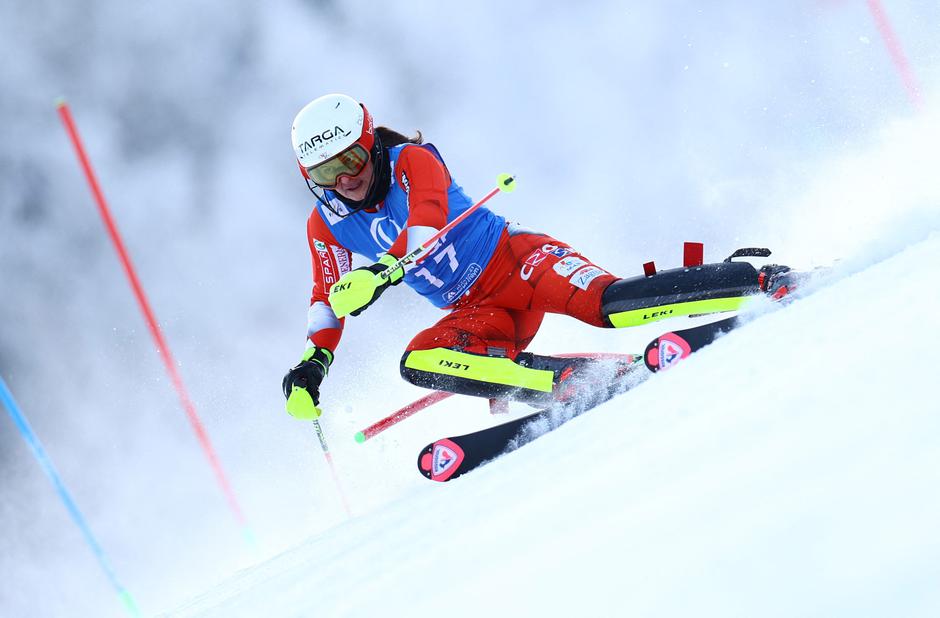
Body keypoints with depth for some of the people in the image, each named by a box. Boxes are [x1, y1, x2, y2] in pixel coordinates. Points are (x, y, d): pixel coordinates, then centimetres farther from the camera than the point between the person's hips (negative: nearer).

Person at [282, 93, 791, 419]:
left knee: (607, 304, -32)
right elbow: (328, 298, 16)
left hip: (515, 258, -5)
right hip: (477, 312, 5)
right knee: (417, 362, -26)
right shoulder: (327, 224, 6)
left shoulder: (410, 161, -9)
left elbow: (427, 225, -27)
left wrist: (381, 272, -44)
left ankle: (764, 283, -27)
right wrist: (313, 364, 1)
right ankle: (573, 380, -35)